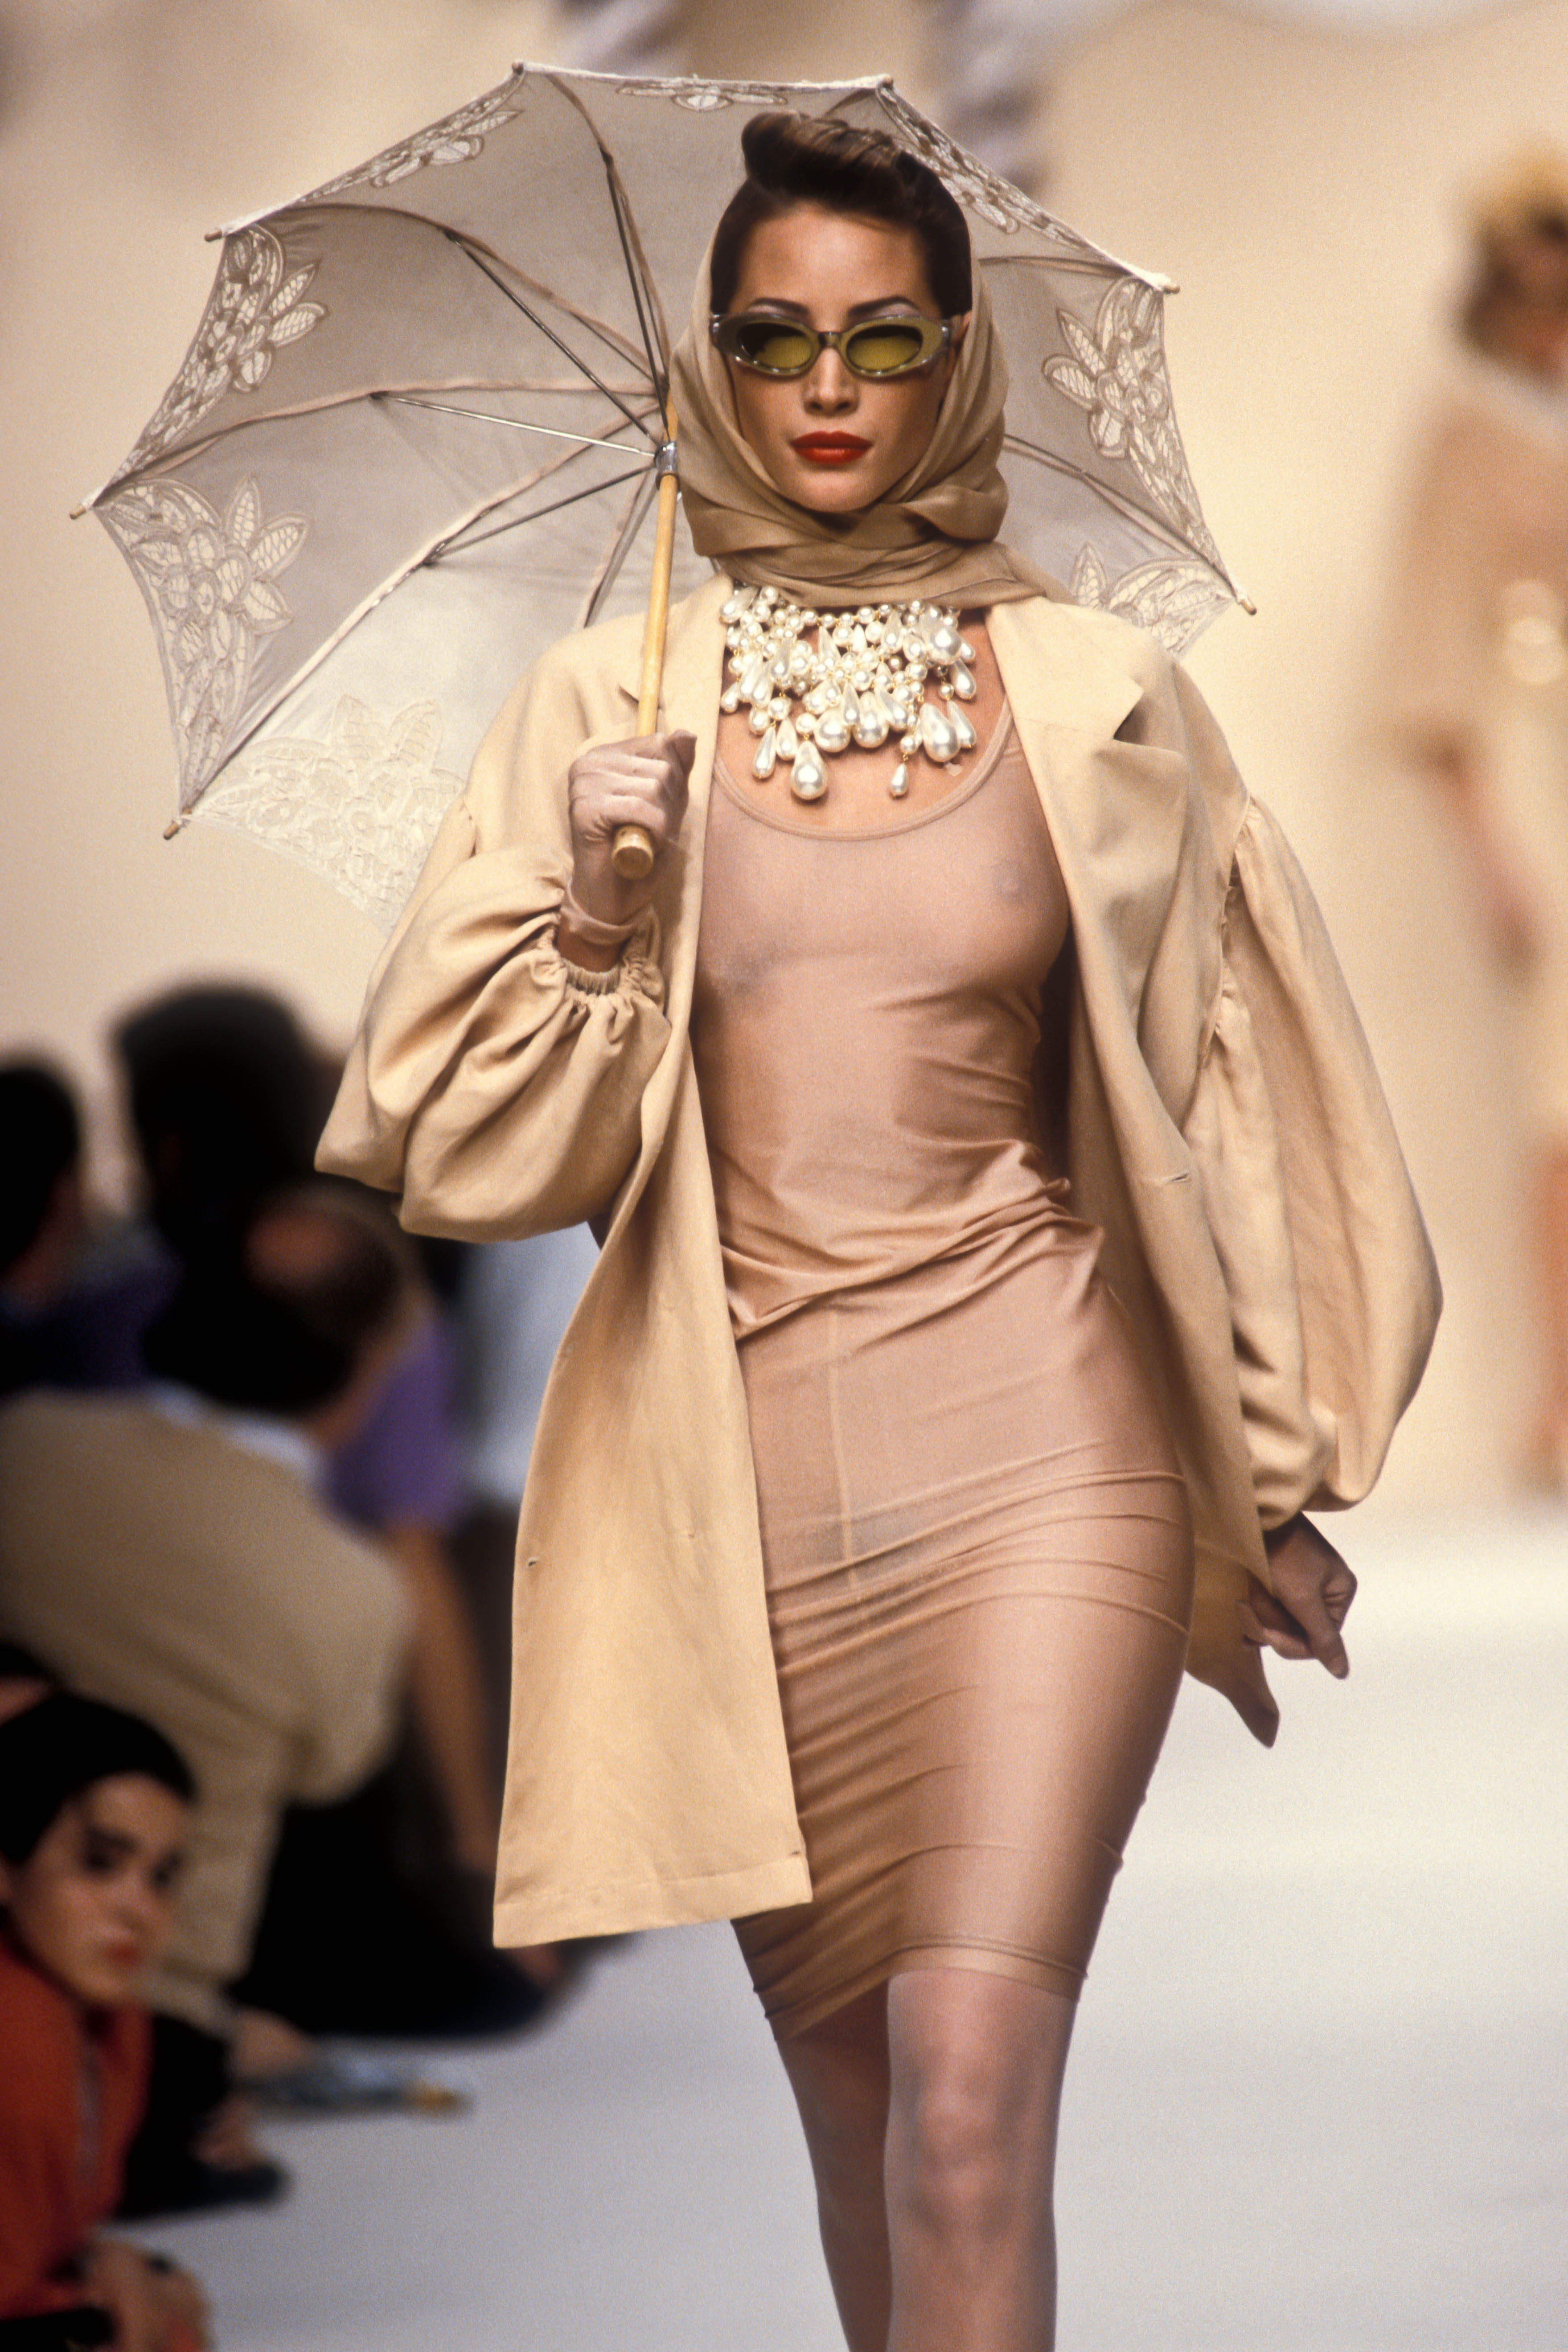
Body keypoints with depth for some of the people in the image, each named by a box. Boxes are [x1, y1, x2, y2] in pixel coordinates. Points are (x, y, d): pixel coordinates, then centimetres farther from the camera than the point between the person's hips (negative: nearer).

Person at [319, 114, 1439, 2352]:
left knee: (973, 2100, -14)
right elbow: (465, 1148, 4)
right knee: (857, 2113, 12)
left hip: (1037, 1439, -2)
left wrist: (1273, 1471, 12)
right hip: (740, 1472, 2)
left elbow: (1212, 1094, 11)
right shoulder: (600, 710, 6)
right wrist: (597, 924, -12)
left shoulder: (1103, 700, 4)